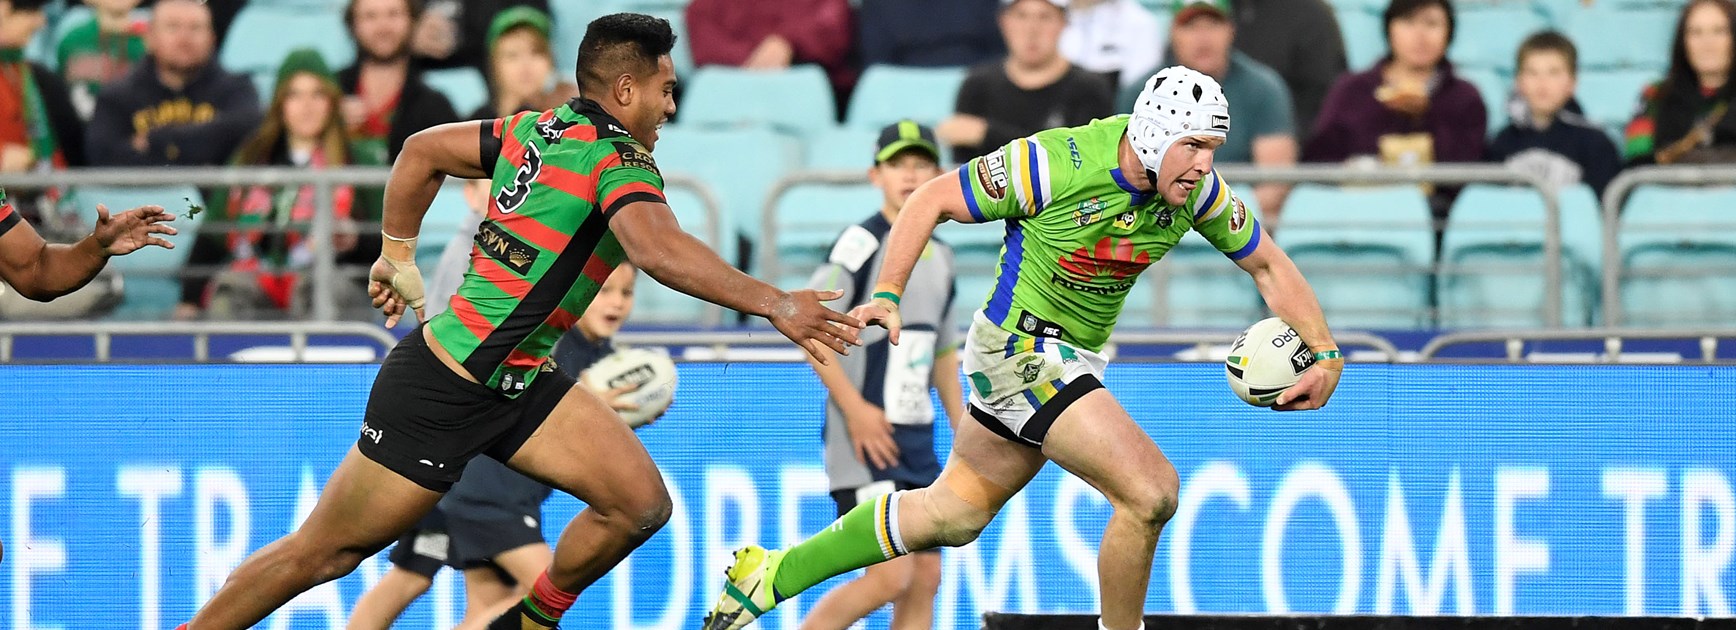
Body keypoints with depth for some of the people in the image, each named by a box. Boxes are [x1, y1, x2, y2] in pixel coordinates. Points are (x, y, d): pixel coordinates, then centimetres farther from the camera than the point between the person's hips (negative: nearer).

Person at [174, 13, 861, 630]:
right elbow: (656, 249, -38)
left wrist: (397, 255, 26)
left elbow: (422, 150, 17)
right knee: (321, 553, 2)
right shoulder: (619, 159, -19)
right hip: (445, 392, -9)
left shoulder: (539, 131, 6)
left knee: (641, 504, -3)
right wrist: (773, 303, -41)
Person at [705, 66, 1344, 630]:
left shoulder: (1199, 190, -7)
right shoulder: (1056, 165, -25)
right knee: (1151, 490, -19)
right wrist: (887, 294, -24)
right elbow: (932, 201, -15)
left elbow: (1267, 264, 6)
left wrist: (1325, 352, -3)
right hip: (1019, 347, -8)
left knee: (953, 515, 19)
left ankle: (775, 573, 31)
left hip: (1075, 360, 8)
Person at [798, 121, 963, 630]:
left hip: (917, 442, 8)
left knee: (924, 580, 5)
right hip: (866, 438, -8)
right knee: (889, 578, -15)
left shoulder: (940, 257, 14)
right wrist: (854, 406, -20)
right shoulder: (861, 244, -10)